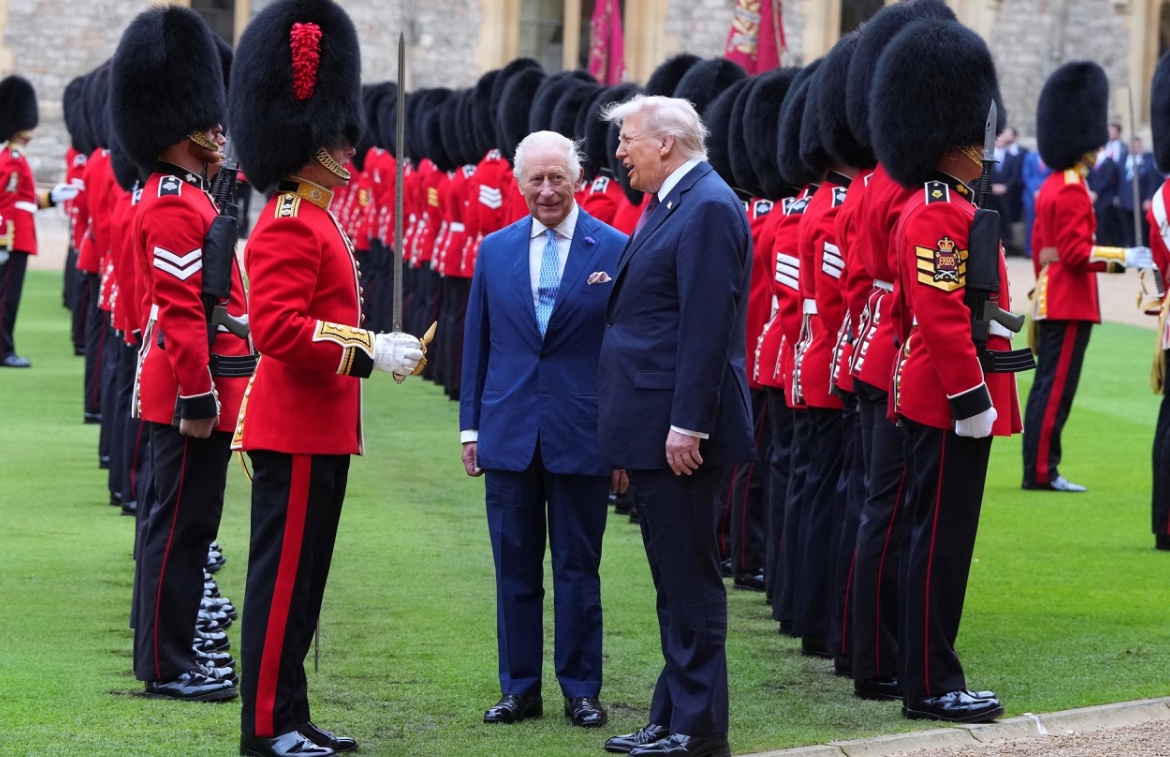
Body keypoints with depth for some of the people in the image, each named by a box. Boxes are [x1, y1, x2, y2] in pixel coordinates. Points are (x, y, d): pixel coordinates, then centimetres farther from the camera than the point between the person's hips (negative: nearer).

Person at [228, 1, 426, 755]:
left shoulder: (314, 220, 16)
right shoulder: (289, 227, -16)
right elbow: (279, 328, -26)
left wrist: (376, 347, 11)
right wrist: (369, 354, -23)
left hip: (318, 429, 10)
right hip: (296, 431, -10)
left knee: (301, 577, 13)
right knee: (284, 576, -6)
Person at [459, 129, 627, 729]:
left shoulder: (614, 250, -3)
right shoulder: (495, 251, 6)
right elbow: (477, 343, 10)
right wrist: (471, 426, 7)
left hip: (581, 436, -2)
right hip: (508, 433, 2)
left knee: (578, 568, 5)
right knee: (514, 567, 7)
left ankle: (581, 690, 13)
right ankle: (519, 688, 15)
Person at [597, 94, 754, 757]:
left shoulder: (709, 208, -16)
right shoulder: (669, 204, 16)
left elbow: (706, 325, -22)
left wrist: (686, 426, -24)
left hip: (679, 431, -10)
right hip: (653, 428, 10)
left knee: (689, 575, -5)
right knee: (674, 576, 14)